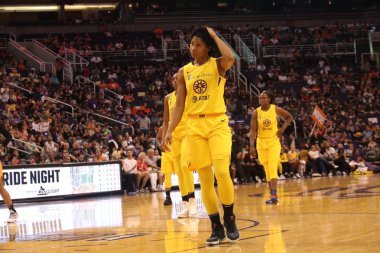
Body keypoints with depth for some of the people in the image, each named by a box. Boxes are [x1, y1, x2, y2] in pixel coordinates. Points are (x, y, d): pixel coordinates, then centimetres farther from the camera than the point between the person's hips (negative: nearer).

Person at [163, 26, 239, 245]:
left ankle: (230, 219, 3)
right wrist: (170, 130, -2)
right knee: (205, 179, 2)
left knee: (222, 172, -17)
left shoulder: (217, 65, -1)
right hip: (194, 126, 4)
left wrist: (214, 35, -13)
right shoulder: (184, 72, 9)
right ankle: (216, 227, 9)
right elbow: (180, 104, 8)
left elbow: (230, 58, -26)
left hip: (217, 123, -3)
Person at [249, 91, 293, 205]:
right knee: (267, 169, 7)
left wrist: (282, 129, -2)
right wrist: (252, 145, -18)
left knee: (273, 167, -16)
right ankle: (272, 194, 15)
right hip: (261, 143, 2)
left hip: (274, 141, -2)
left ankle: (274, 194, -24)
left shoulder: (276, 109, -6)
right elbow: (253, 130, -7)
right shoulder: (256, 112, -5)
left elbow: (289, 117, 10)